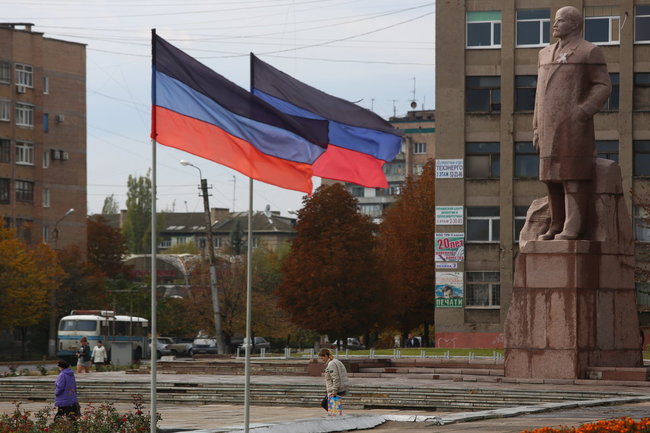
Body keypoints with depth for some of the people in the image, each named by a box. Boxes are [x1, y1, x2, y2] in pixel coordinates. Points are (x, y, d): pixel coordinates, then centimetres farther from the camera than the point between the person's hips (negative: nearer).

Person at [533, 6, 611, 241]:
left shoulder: (590, 52, -2)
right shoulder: (546, 54, 18)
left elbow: (603, 86, -7)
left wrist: (583, 112, -19)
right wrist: (537, 128, 13)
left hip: (574, 126, -7)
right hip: (551, 129, 7)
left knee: (574, 175, -9)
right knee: (553, 176, 5)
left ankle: (574, 228, -9)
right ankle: (557, 227, 10)